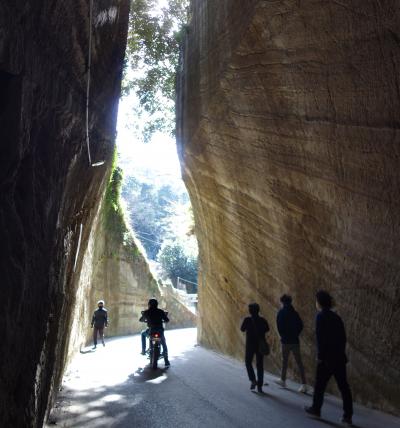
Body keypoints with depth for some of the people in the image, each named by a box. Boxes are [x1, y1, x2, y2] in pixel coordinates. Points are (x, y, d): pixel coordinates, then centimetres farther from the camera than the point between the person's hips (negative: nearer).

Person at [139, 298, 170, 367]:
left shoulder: (146, 312, 1)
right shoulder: (160, 311, 1)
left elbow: (141, 320, 16)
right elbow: (167, 320, 7)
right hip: (160, 330, 1)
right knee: (164, 345, 18)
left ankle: (143, 350, 22)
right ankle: (166, 362, 11)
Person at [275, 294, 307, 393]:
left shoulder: (281, 312, -7)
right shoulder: (294, 313, 6)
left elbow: (279, 326, -11)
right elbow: (300, 326, 5)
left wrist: (283, 336, 3)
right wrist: (295, 335, 10)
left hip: (286, 341, -3)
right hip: (295, 340, 4)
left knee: (285, 360, 11)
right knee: (299, 361, 3)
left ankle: (283, 380, 24)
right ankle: (304, 384, -3)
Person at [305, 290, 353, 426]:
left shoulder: (321, 316, -11)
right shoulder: (336, 317, 9)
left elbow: (320, 338, -15)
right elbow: (343, 337, 12)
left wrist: (320, 356, -10)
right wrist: (340, 352, 17)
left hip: (327, 357, -6)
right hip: (340, 357, 6)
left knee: (320, 384, 10)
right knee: (343, 386, 7)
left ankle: (316, 409, 23)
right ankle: (348, 416, 8)